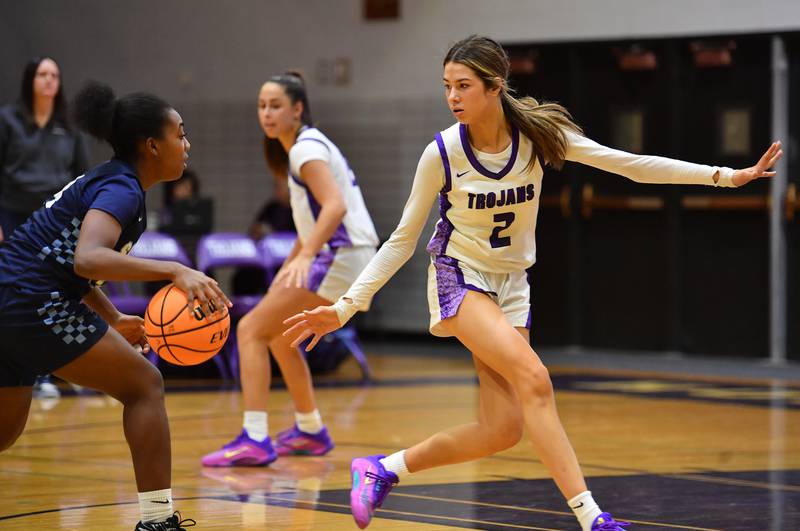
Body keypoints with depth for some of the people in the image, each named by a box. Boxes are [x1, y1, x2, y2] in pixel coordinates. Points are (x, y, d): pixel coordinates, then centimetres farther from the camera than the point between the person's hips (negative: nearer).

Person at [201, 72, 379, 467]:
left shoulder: (306, 149, -11)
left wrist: (304, 256, -38)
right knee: (280, 335, 25)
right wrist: (287, 269, 27)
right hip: (345, 259, 10)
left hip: (341, 257, -10)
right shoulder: (307, 146, 18)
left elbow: (335, 206, -27)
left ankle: (255, 440, -20)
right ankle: (310, 431, 33)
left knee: (251, 329, -12)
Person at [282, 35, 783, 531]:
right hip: (459, 279, -4)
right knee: (534, 378, -27)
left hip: (512, 286, 4)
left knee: (502, 428, -5)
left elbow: (629, 163, -10)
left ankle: (382, 469, 13)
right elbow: (402, 240, -5)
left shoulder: (538, 132, -12)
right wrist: (345, 307, -9)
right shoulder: (442, 153, -15)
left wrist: (725, 175, -15)